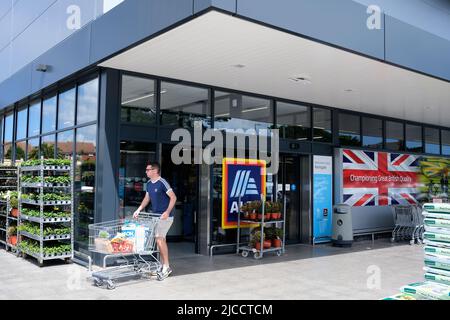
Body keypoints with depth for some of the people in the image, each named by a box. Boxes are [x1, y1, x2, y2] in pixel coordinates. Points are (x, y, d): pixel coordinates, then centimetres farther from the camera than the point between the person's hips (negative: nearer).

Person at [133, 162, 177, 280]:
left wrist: (167, 212, -23)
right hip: (155, 216, 8)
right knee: (160, 239, 11)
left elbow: (173, 197, -16)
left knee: (159, 238, -13)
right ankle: (164, 266, 19)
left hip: (165, 216, -8)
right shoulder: (149, 184, 10)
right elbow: (147, 198, 21)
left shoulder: (162, 183, -14)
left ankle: (166, 266, -5)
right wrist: (139, 210, 11)